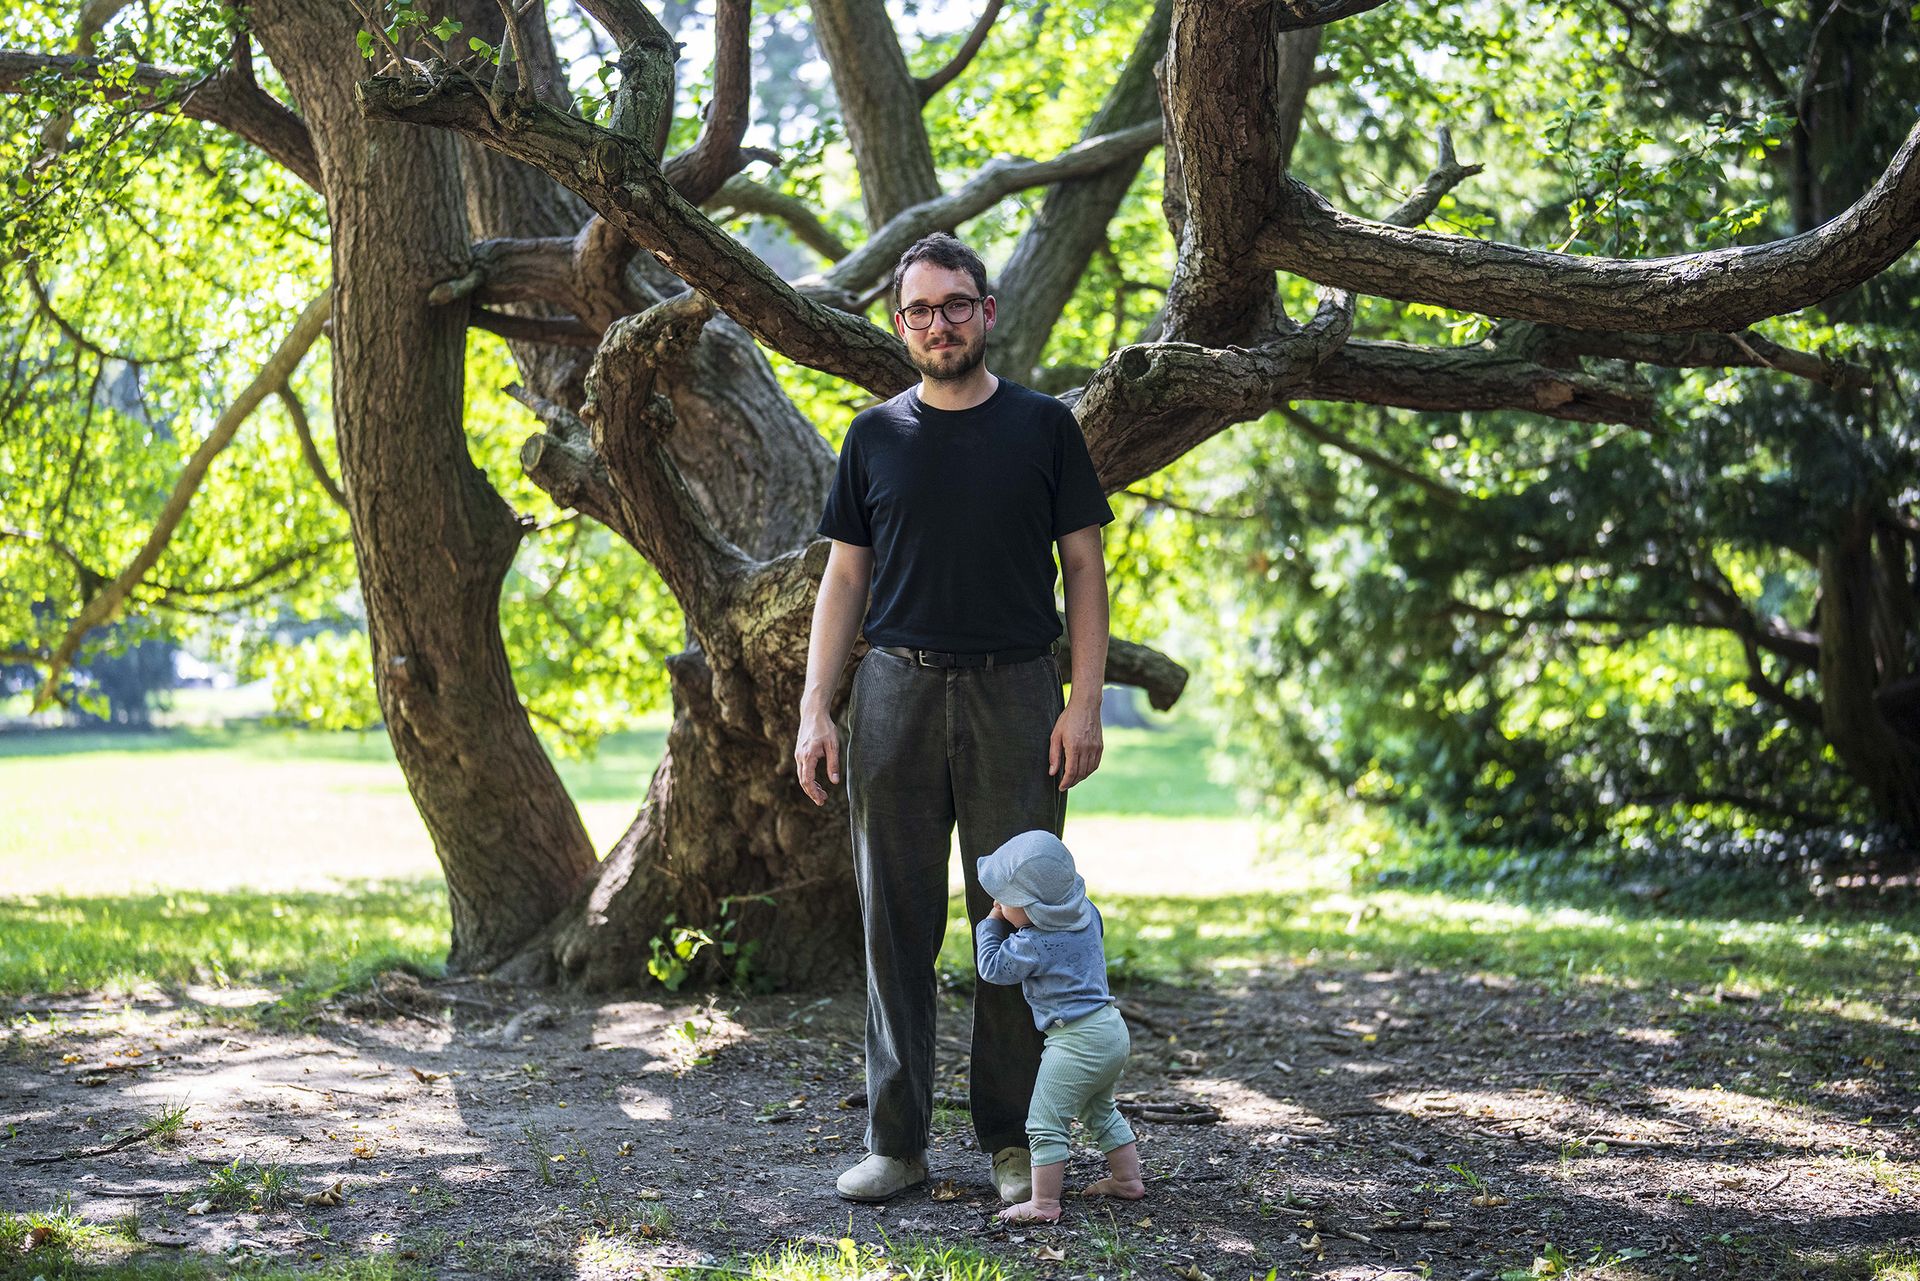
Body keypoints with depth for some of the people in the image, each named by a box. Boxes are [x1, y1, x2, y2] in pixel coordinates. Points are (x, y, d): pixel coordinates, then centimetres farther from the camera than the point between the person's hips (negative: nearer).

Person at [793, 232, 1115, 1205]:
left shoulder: (1043, 427, 5)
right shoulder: (876, 437, 9)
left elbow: (1084, 567, 5)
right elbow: (844, 578, 10)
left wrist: (1086, 701, -5)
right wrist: (814, 709, 1)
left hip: (1014, 696, -1)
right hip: (896, 695, 1)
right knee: (897, 925, 3)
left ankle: (1013, 1142, 10)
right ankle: (895, 1142, 10)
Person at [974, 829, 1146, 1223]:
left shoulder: (1033, 943, -21)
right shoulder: (1087, 912, 2)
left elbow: (992, 968, -8)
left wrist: (991, 923, 4)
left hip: (1077, 1041, -10)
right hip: (1112, 1029, 10)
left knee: (1045, 1122, -4)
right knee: (1100, 1111, 27)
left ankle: (1044, 1203, -3)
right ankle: (1128, 1180, 34)